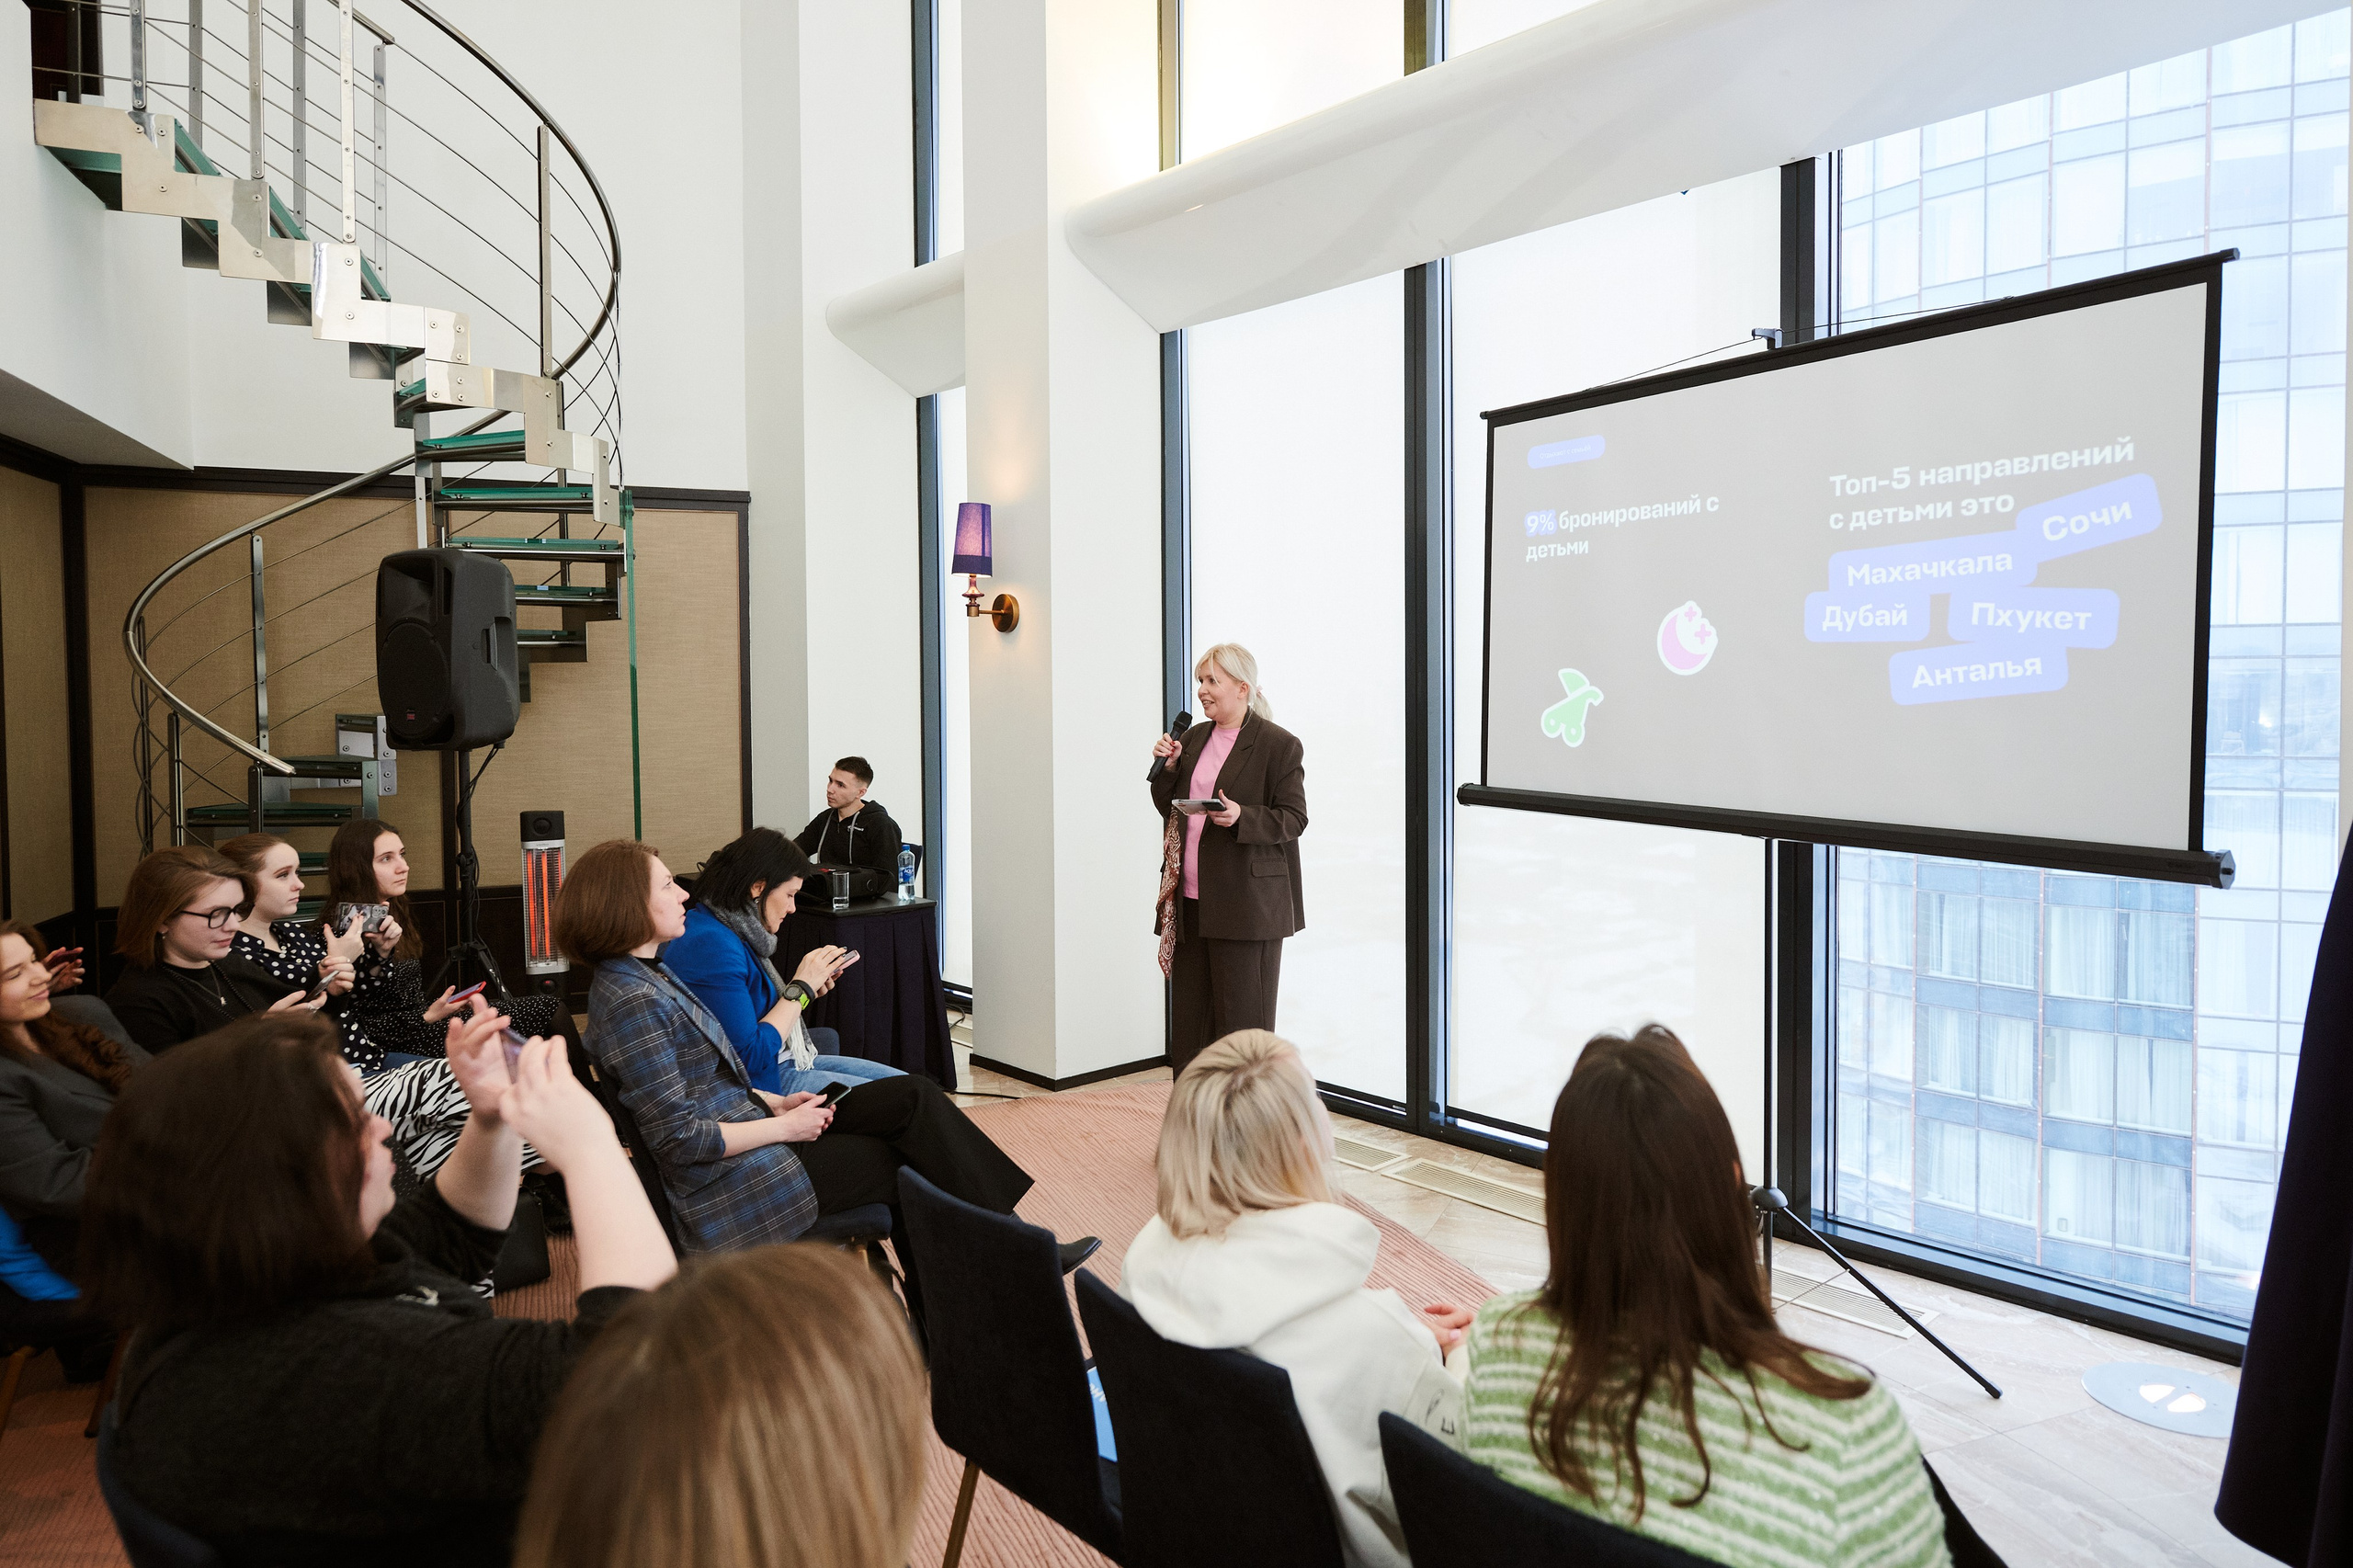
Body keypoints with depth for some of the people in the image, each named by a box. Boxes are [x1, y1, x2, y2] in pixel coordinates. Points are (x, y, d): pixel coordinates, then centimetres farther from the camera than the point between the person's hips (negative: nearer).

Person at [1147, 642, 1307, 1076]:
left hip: (1246, 903, -7)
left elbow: (1293, 819, -8)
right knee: (1189, 1017, 12)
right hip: (1191, 899, 7)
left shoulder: (1278, 744, -6)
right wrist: (1168, 767, 0)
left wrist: (1241, 817, -23)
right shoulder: (1194, 738, 14)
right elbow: (1169, 810, 17)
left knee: (1241, 1021, 1)